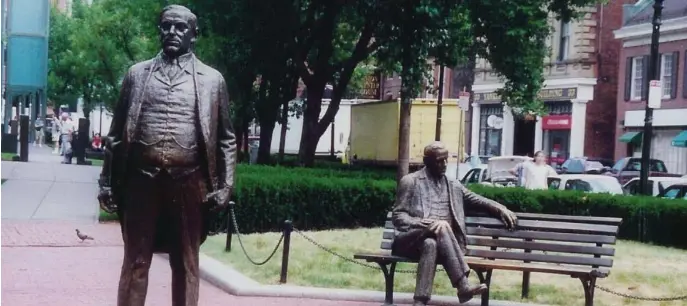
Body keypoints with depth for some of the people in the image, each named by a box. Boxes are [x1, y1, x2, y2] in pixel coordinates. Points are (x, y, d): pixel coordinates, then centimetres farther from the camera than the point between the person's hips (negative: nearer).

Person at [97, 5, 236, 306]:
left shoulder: (212, 79, 6)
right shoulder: (137, 73, 9)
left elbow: (226, 139, 6)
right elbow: (117, 132, 10)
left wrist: (224, 186, -2)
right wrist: (107, 181, 5)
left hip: (188, 184, -1)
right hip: (142, 180, 1)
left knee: (187, 264, 8)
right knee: (135, 261, 6)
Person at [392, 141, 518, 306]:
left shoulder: (453, 186, 21)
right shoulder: (410, 181, 6)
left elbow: (478, 200, 25)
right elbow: (398, 217, 0)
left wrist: (501, 209, 5)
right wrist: (422, 223, -19)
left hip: (436, 241, 3)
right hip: (412, 240, -3)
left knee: (430, 244, -36)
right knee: (442, 228, -35)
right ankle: (463, 286, -45)